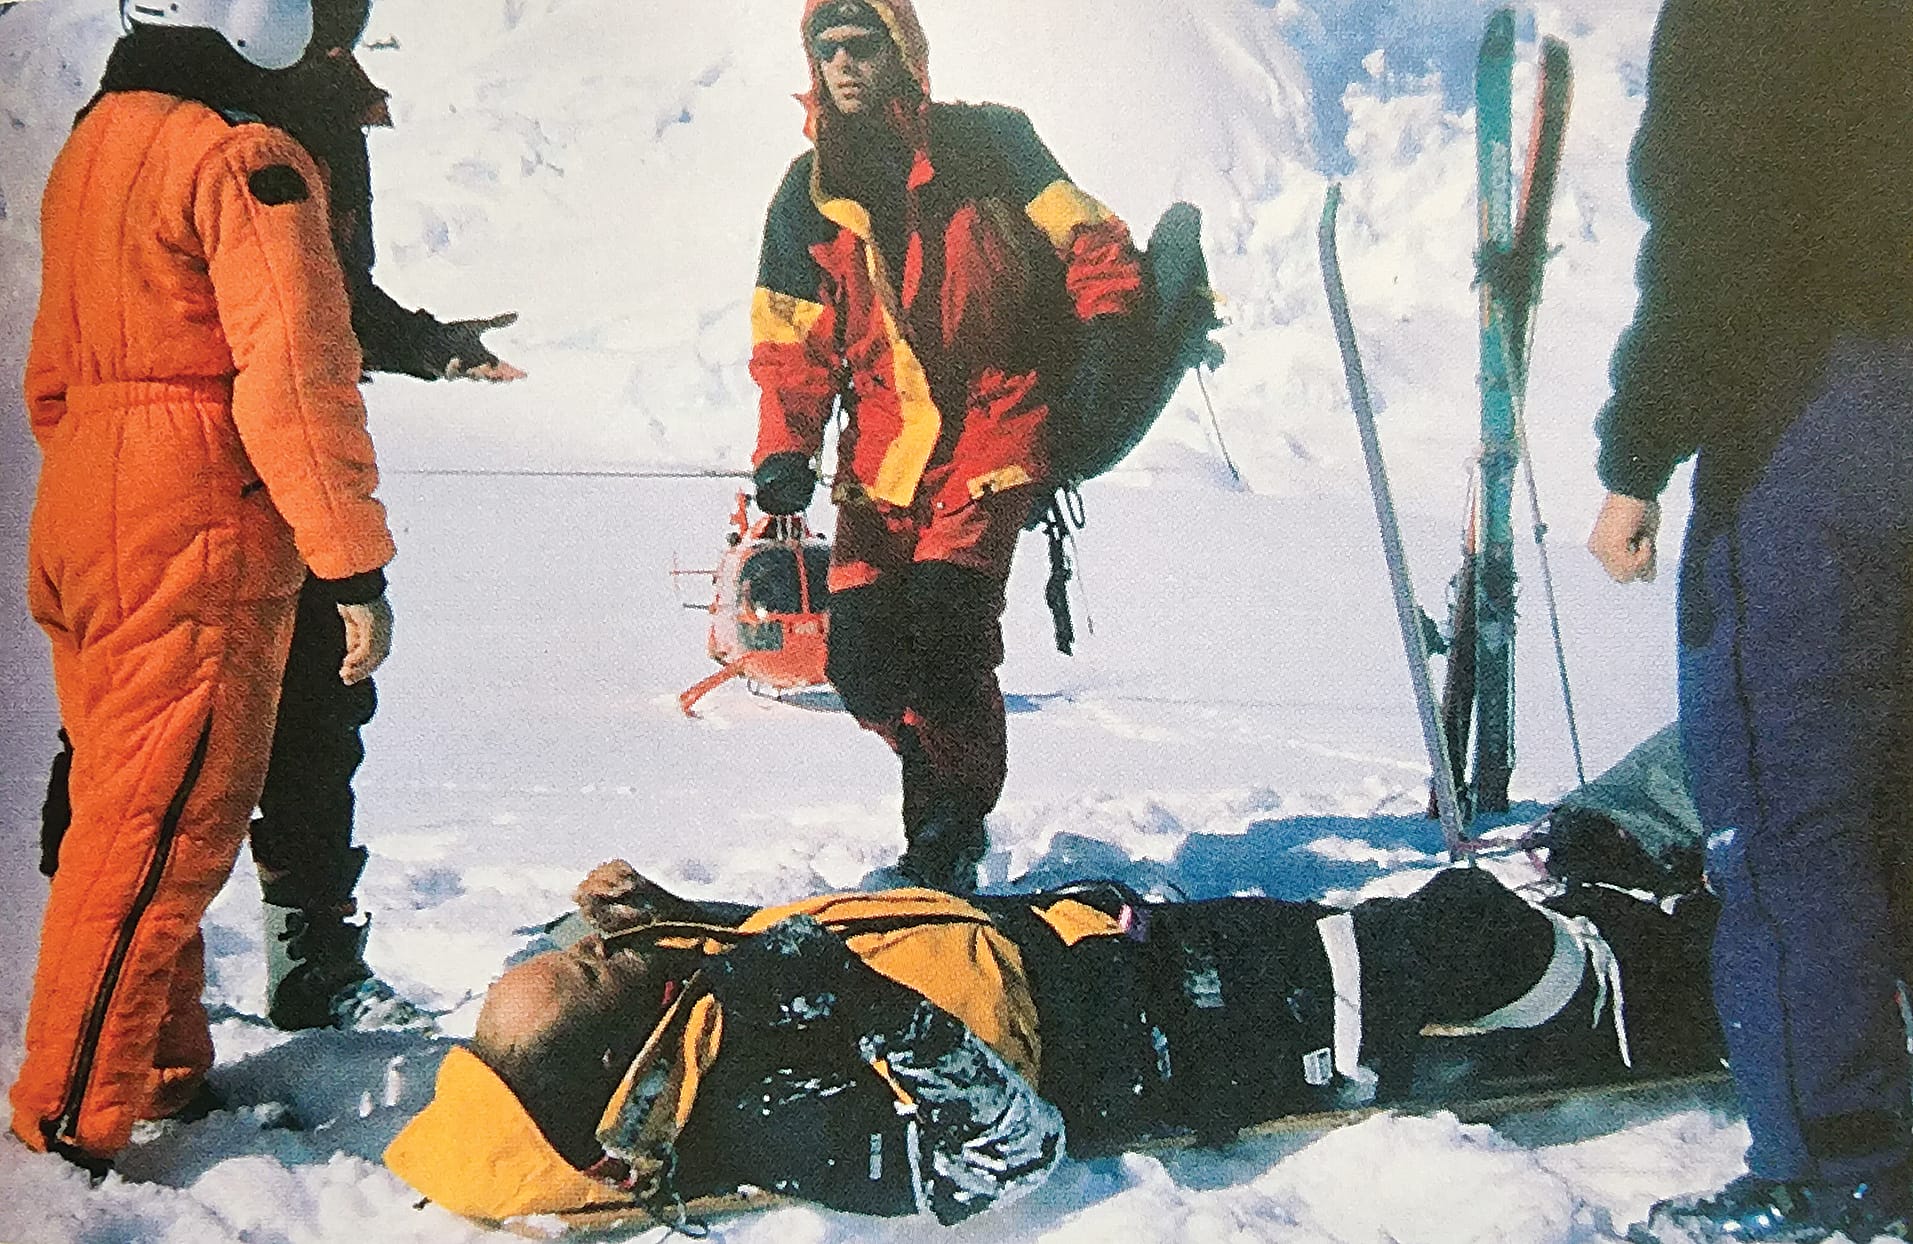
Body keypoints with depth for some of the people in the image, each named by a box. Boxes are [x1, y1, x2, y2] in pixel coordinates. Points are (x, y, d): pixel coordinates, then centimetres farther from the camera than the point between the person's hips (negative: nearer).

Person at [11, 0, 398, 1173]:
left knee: (124, 807, 17)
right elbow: (295, 375, -19)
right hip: (201, 538, -9)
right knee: (161, 832, -4)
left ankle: (166, 1066, 29)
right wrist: (357, 565, -17)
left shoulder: (95, 142, 16)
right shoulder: (246, 157, -12)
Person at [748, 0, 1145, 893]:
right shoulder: (810, 192, 10)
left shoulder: (987, 143, 1)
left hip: (995, 422, -4)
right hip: (884, 442, 4)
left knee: (946, 608, -22)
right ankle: (946, 793, 22)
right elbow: (793, 341, 11)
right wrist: (785, 449, -2)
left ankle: (946, 838, -5)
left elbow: (1087, 240, 5)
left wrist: (1101, 327, -12)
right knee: (861, 660, -6)